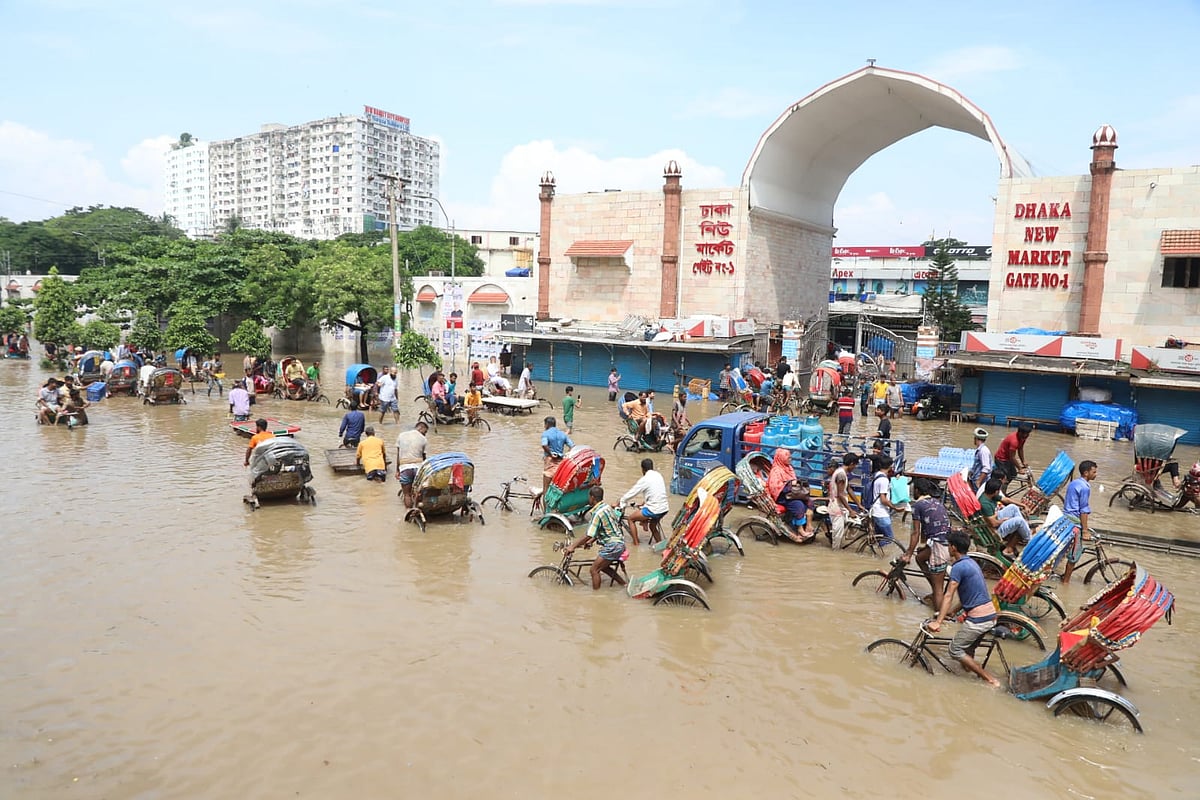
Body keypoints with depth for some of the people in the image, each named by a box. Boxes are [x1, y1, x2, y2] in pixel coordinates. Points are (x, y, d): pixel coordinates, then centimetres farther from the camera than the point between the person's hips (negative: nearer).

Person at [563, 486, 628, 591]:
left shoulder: (598, 513, -20)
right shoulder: (607, 507, 9)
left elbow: (588, 535, -21)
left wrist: (573, 546, -15)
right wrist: (591, 541, 17)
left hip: (612, 546, -10)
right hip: (619, 542, 10)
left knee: (594, 569, -2)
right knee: (602, 566, 24)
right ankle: (623, 584, 29)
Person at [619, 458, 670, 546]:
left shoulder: (645, 479, -13)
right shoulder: (658, 475, 8)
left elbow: (632, 493, -6)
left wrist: (620, 502, 7)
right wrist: (645, 502, 30)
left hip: (654, 510, -7)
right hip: (664, 508, 7)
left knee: (631, 518, 10)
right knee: (652, 526, 31)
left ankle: (636, 544, 11)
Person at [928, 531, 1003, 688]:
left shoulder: (958, 567, -14)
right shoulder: (971, 563, 15)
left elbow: (948, 596, -20)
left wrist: (937, 622, -22)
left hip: (978, 619, -9)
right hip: (991, 616, 9)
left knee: (955, 651, 1)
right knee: (968, 650, 21)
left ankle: (989, 679, 0)